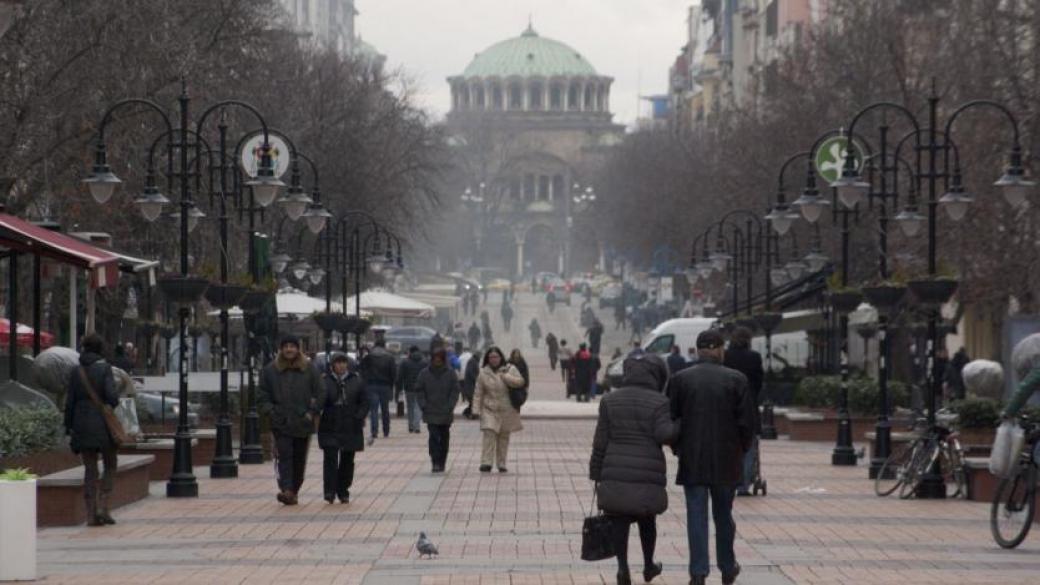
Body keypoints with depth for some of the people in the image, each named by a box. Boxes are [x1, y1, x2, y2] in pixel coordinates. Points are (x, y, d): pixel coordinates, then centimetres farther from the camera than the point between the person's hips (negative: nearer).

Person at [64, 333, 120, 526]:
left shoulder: (76, 372, 4)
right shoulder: (104, 368, -7)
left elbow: (70, 403, 4)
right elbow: (112, 396, -16)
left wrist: (69, 429, 9)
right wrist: (114, 402, 8)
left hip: (82, 424, 3)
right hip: (103, 424, -3)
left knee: (90, 470, 7)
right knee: (110, 466, 11)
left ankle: (91, 514, 3)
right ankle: (103, 507, -4)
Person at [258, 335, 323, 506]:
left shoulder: (309, 369, 6)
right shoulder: (270, 370, 4)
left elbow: (319, 394, 7)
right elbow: (262, 396, 7)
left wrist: (312, 412, -5)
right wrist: (270, 411, -8)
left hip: (303, 422, 2)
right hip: (281, 423, -2)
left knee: (299, 459, 7)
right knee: (284, 455, -16)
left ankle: (294, 491, 19)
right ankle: (286, 490, -26)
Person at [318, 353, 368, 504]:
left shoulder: (356, 381, 6)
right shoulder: (325, 381, 0)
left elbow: (364, 403, 7)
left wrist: (358, 417, -6)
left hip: (351, 428, 2)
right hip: (330, 428, -2)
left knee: (347, 460, 7)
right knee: (330, 459, -11)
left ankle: (343, 492, 18)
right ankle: (330, 491, -10)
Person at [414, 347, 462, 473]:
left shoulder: (450, 373, 0)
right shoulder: (424, 373, 0)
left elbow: (455, 391, 0)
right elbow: (419, 390, 5)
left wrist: (450, 407, -9)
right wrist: (423, 405, -6)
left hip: (446, 414, 1)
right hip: (430, 413, -1)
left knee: (444, 438, 10)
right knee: (434, 437, -11)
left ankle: (441, 463, 22)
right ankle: (435, 463, -13)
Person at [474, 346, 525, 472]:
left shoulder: (510, 369, 2)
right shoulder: (483, 372, 3)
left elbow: (520, 382, -9)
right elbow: (478, 393, 4)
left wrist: (504, 376, -17)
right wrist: (476, 409, -3)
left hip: (506, 410, 1)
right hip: (489, 410, -1)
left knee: (504, 437, 7)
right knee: (489, 434, -16)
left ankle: (501, 464, 17)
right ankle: (486, 463, -19)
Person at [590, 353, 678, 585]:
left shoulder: (610, 400, 6)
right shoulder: (658, 402, -4)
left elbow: (600, 442, 5)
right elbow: (664, 434, -17)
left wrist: (596, 473, 9)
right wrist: (679, 425, 2)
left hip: (616, 473, 1)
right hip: (648, 476, -1)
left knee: (619, 521, 5)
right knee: (647, 521, 17)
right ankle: (648, 566, 30)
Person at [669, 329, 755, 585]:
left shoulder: (680, 379, -3)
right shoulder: (736, 380, -4)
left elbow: (671, 419, -1)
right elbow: (747, 421, -5)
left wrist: (679, 449, 12)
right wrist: (741, 449, 11)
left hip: (692, 460, -1)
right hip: (726, 460, 1)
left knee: (697, 516, 1)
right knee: (723, 515, 15)